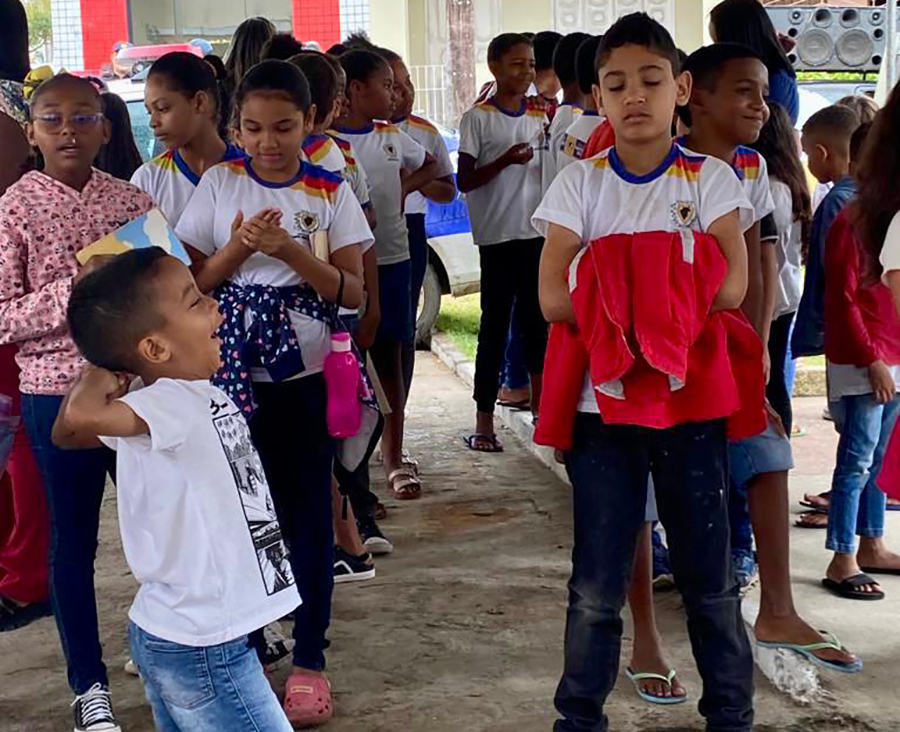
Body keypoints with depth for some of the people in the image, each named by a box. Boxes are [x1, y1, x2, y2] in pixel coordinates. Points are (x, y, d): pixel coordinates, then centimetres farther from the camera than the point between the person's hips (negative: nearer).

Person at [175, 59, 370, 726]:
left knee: (307, 513, 5)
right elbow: (192, 282, 2)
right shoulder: (219, 184, 1)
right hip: (231, 371, 1)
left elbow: (353, 292, -5)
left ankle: (309, 658, 18)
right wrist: (238, 249, -16)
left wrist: (291, 251, -19)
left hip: (306, 374, -1)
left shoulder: (330, 192, -2)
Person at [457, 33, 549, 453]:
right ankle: (484, 420, 3)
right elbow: (465, 182, -7)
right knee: (495, 324, -2)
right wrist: (505, 160, -21)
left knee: (536, 318, 11)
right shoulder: (478, 118, -5)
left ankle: (539, 401, 23)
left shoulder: (542, 115, 9)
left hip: (538, 231, 4)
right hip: (498, 234, -4)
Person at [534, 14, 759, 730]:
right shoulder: (579, 182, 3)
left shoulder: (710, 178, 2)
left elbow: (731, 285, -11)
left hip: (694, 400, 0)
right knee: (596, 584, 5)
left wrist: (625, 310, -19)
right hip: (603, 401, 0)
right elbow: (554, 295, -7)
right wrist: (626, 320, -19)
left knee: (709, 574, 8)